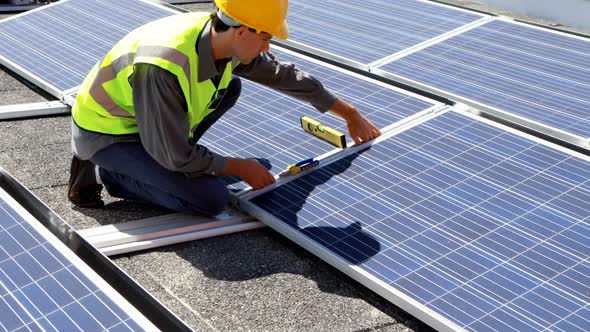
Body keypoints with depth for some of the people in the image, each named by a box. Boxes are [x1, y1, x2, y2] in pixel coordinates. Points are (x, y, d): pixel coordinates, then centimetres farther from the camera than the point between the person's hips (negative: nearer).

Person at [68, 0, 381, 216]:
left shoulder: (221, 38, -13)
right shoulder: (164, 69, -37)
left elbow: (284, 74, 3)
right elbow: (176, 156, -27)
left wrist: (349, 112, 11)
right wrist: (240, 167, -13)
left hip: (136, 116, 8)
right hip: (104, 132, -8)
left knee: (230, 88, 4)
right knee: (212, 199, -18)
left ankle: (148, 161, 6)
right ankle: (103, 173, -3)